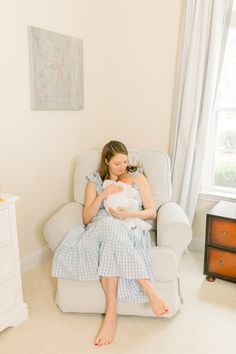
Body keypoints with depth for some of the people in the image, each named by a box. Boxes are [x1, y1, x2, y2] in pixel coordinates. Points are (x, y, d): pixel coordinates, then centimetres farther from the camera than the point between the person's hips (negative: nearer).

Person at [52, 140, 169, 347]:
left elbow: (152, 212, 7)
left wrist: (131, 214, -15)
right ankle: (150, 290, -38)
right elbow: (87, 218, 5)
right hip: (100, 230, 1)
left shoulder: (138, 177, 13)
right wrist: (103, 195, -9)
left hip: (130, 230, -1)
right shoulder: (94, 181, 14)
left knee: (111, 243, -39)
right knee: (109, 227, -39)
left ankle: (111, 314, -35)